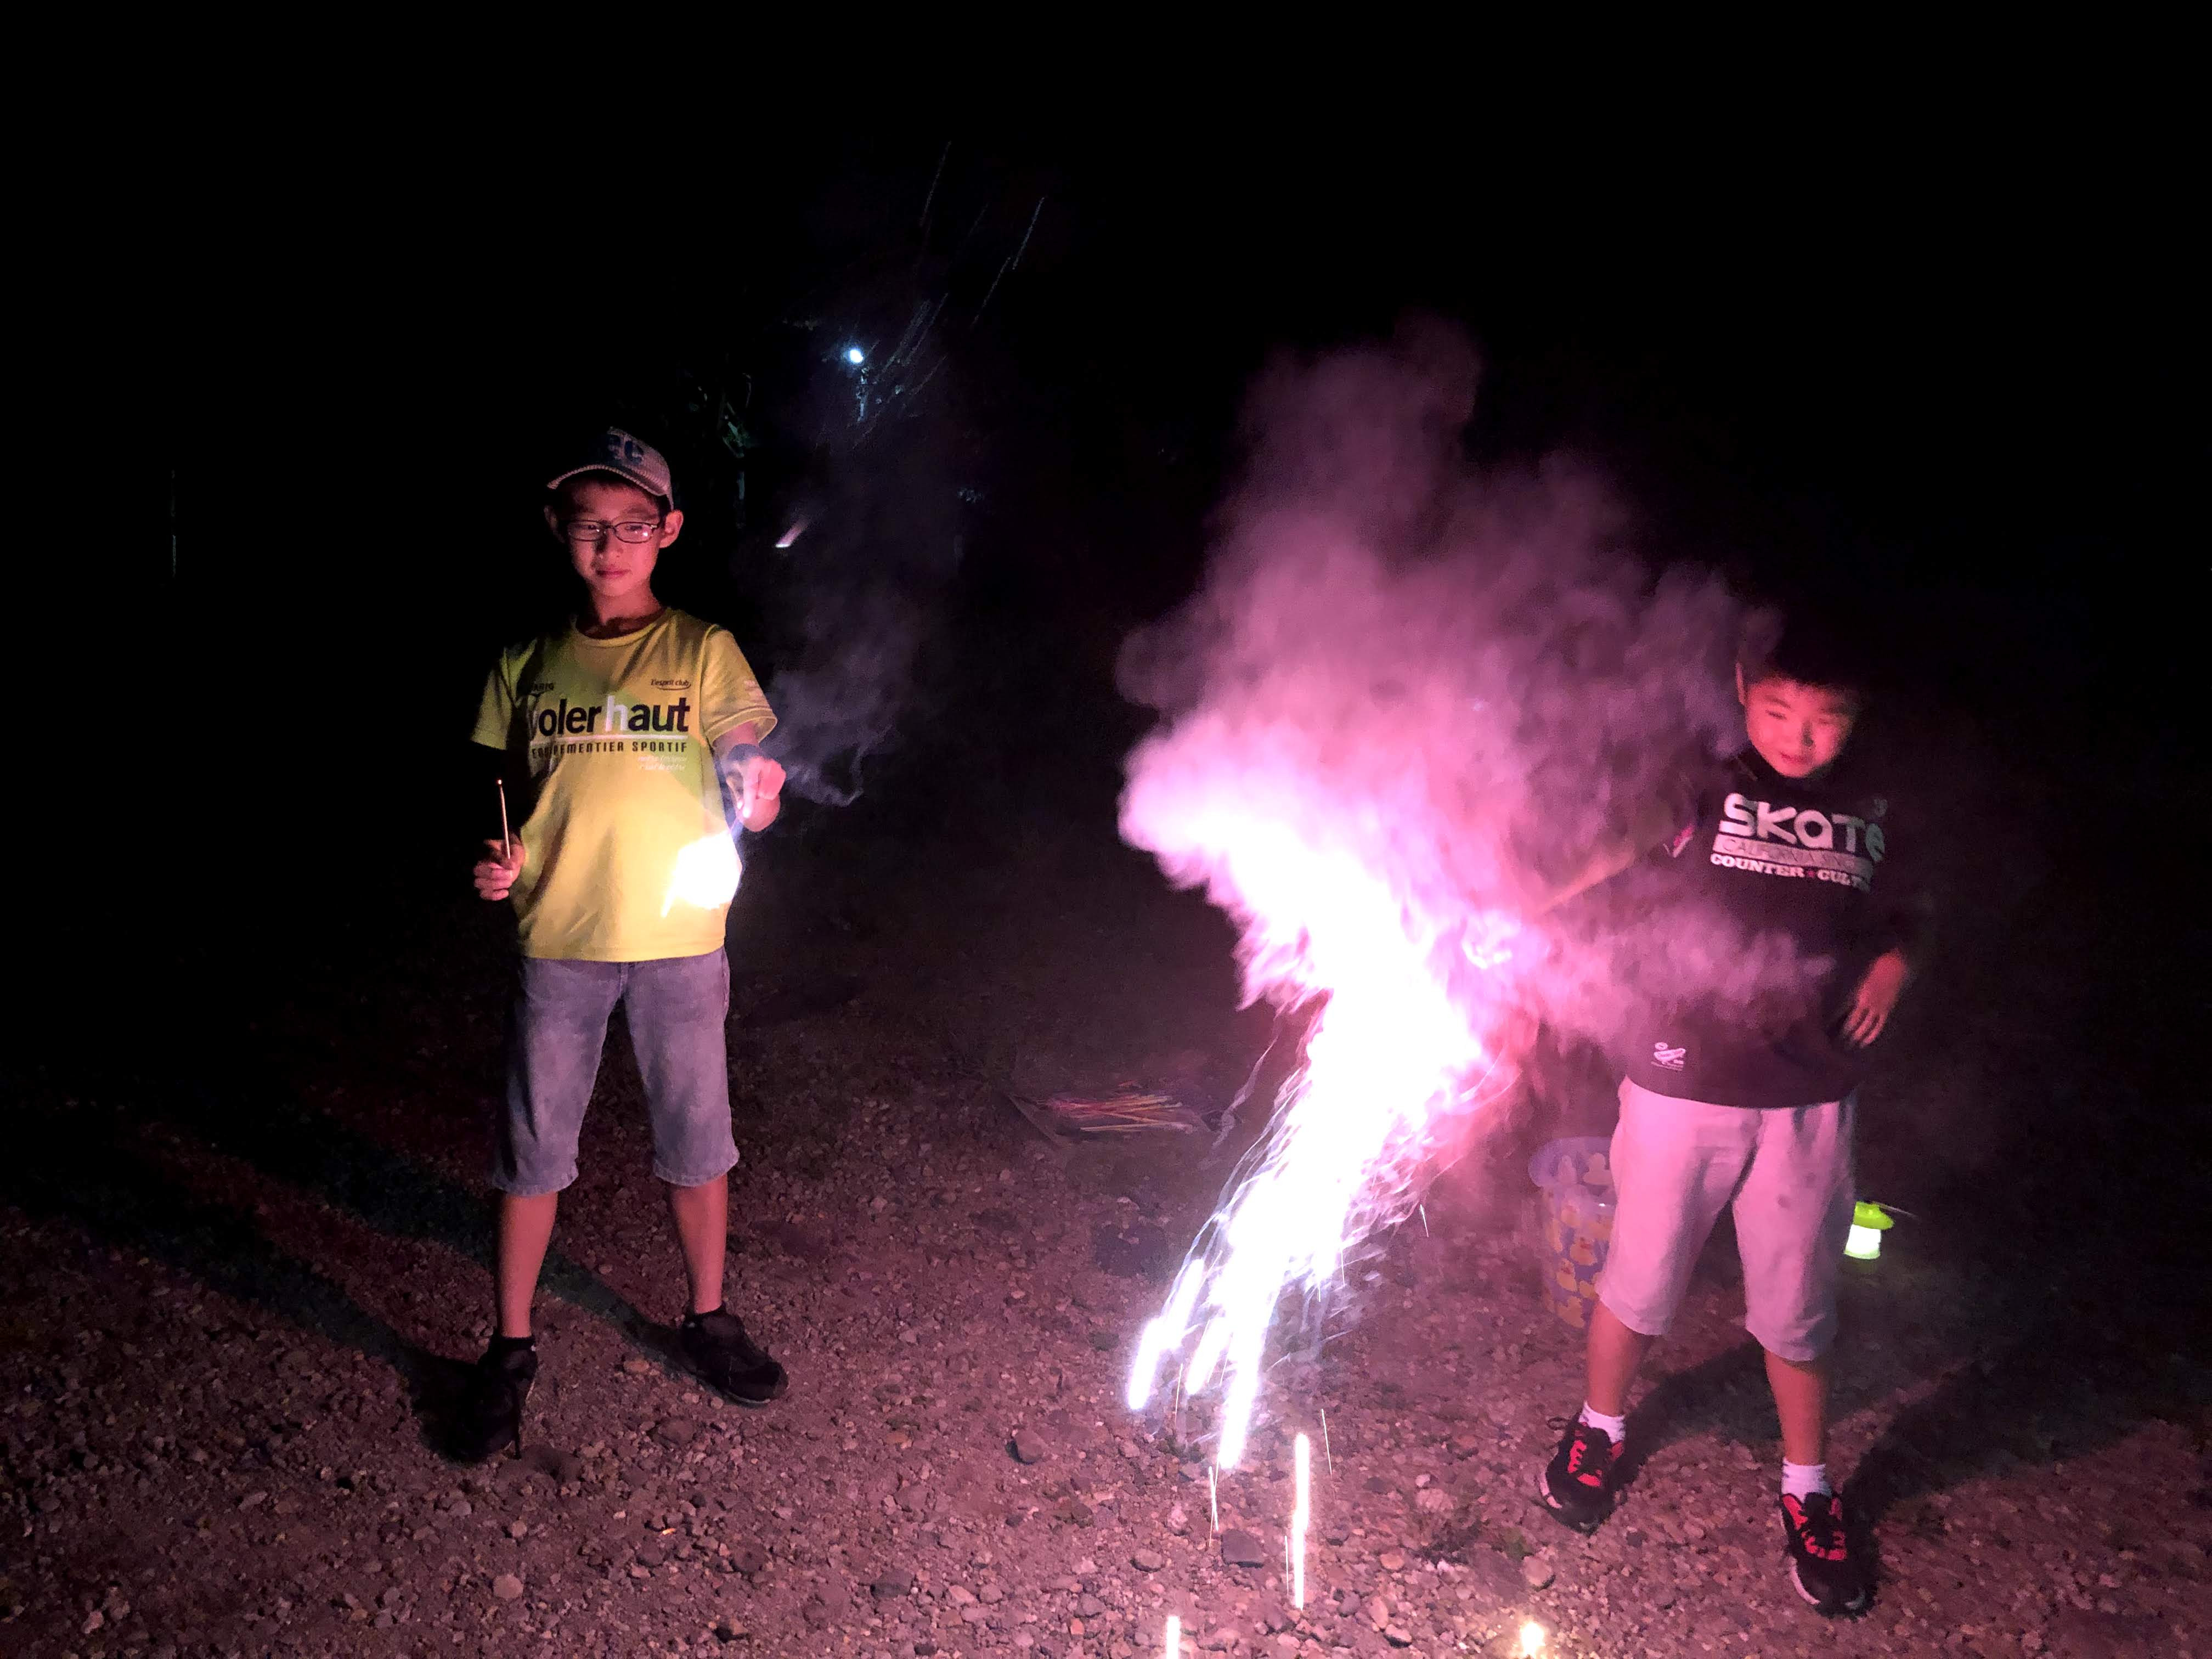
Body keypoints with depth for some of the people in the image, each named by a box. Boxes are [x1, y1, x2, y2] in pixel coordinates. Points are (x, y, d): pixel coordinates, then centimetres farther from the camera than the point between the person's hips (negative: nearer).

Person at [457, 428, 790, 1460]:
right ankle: (510, 1349, 24)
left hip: (679, 939, -1)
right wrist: (499, 862, -5)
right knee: (532, 1149, 7)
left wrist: (757, 791, -26)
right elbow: (512, 796, 14)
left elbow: (751, 788, -3)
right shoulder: (526, 666, 6)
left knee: (697, 1142, 10)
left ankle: (707, 1318, 31)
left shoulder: (703, 652, 0)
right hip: (558, 940, 1)